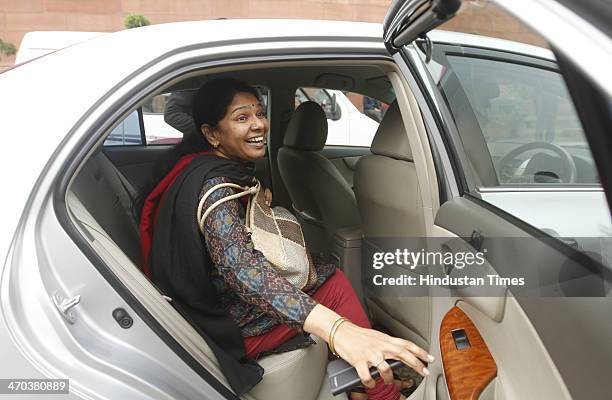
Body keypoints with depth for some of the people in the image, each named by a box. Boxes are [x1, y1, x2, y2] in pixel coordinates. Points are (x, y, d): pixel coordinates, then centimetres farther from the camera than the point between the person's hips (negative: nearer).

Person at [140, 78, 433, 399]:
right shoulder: (214, 185, -26)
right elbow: (239, 265, -46)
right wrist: (337, 329, -57)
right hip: (230, 327, -9)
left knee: (323, 269, 8)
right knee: (336, 285, -7)